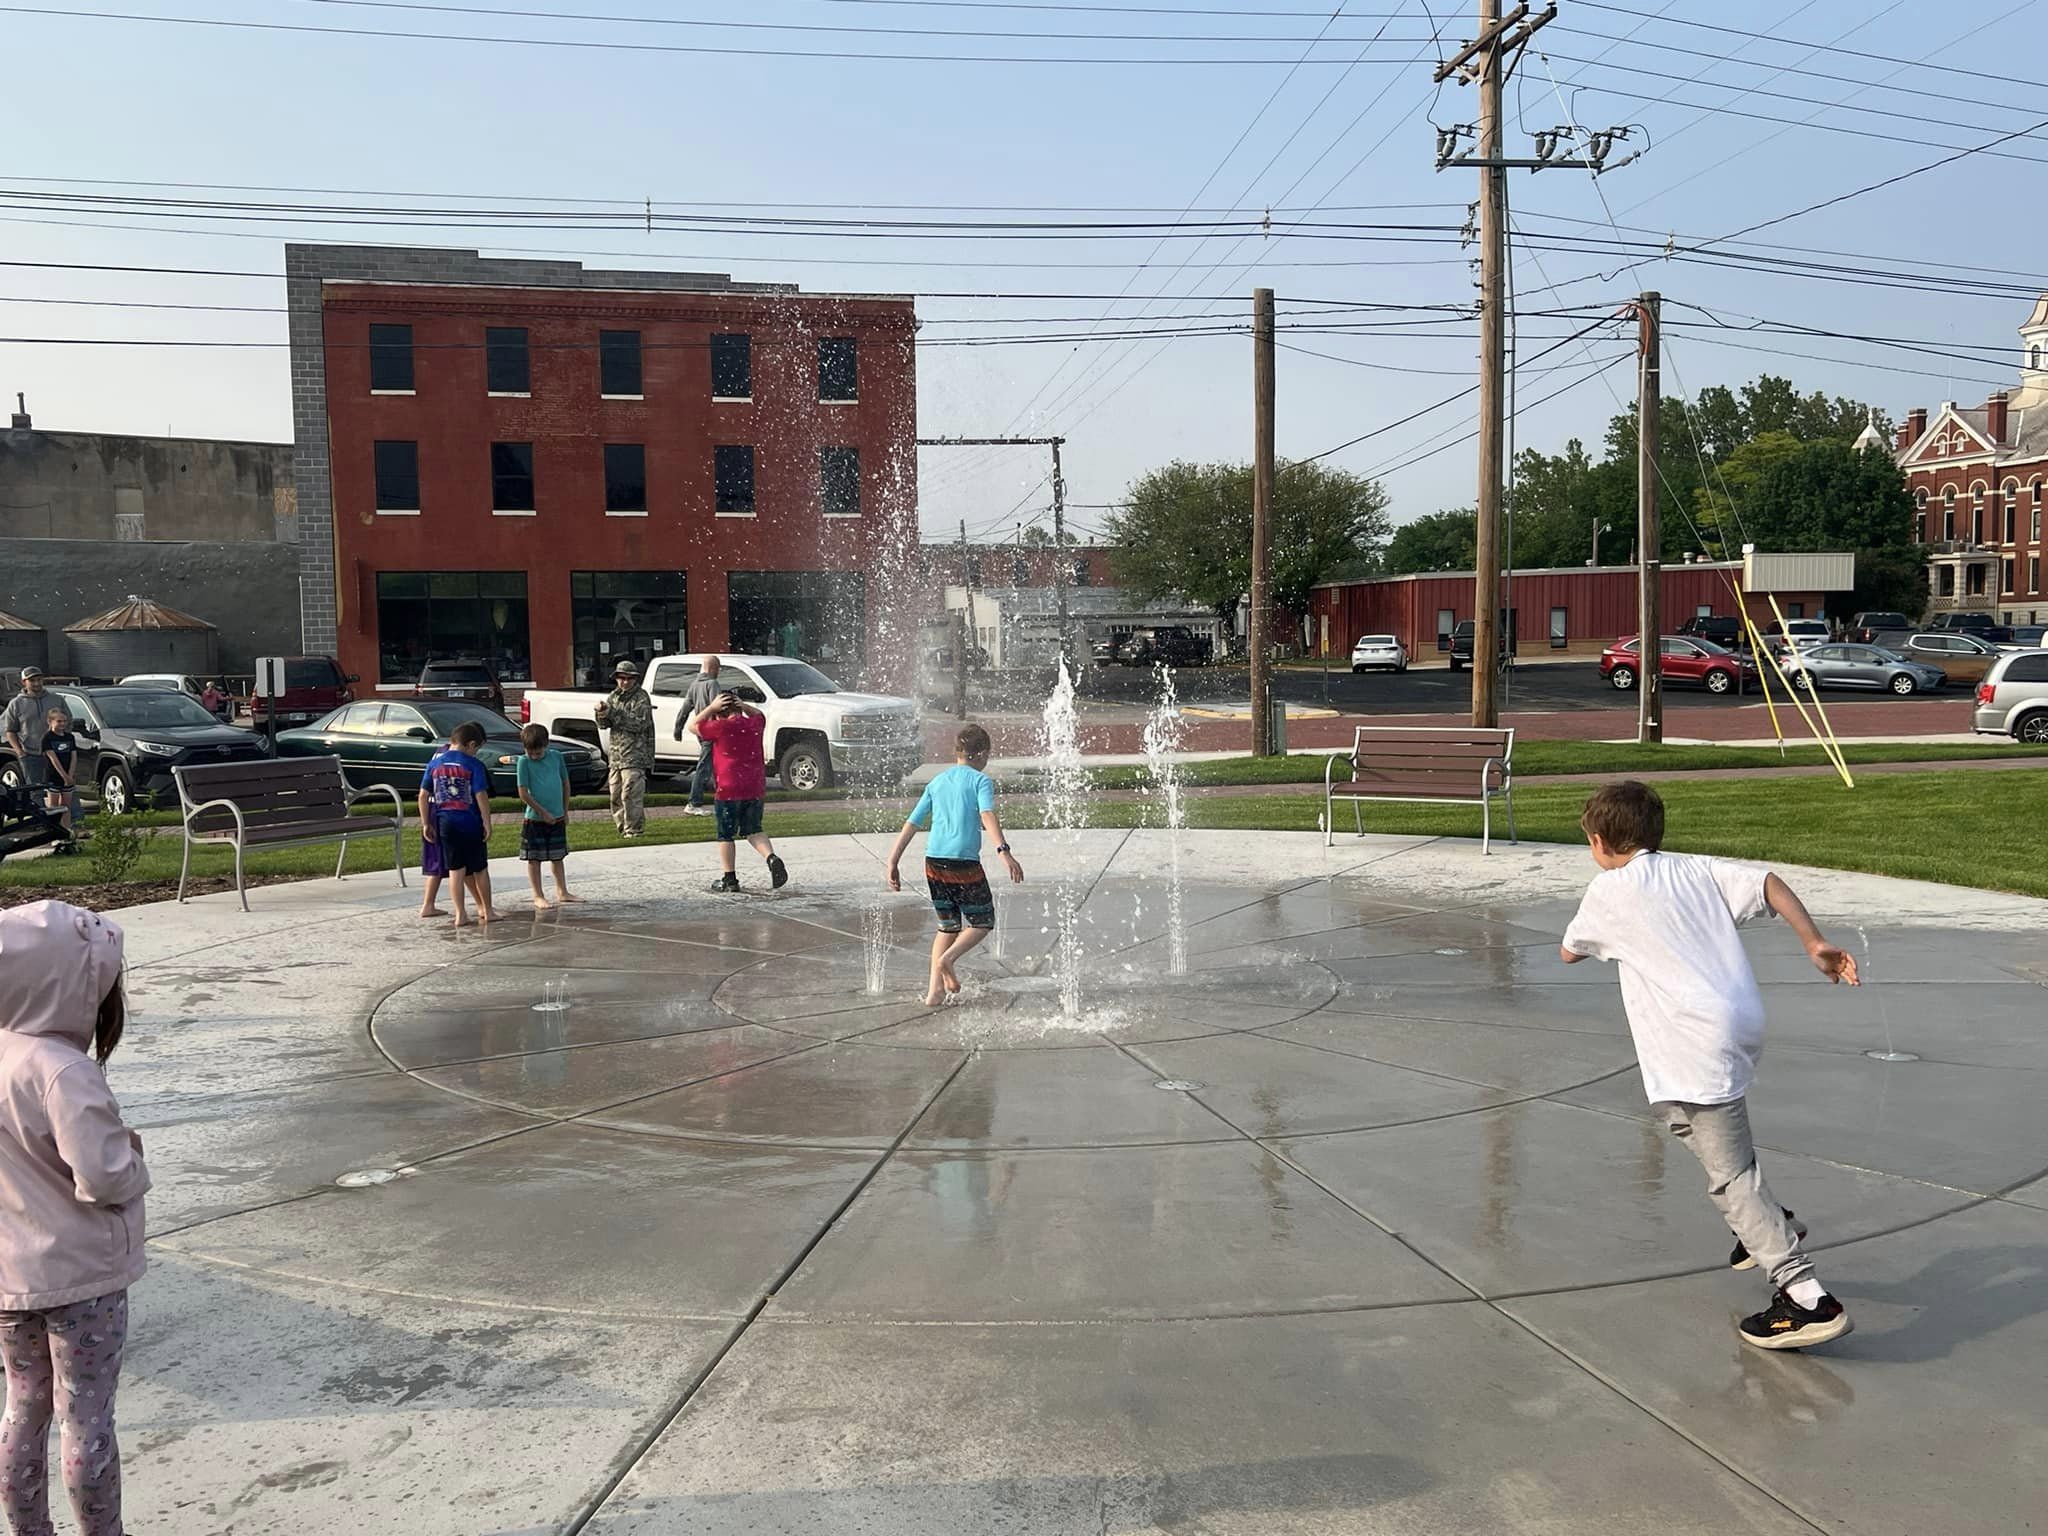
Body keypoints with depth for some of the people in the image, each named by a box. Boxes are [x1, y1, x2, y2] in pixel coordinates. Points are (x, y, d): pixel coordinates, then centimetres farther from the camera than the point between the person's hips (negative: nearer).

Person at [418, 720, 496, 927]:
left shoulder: (435, 763, 4)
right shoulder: (473, 764, -9)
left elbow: (423, 796, 4)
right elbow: (481, 796, -13)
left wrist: (425, 823, 11)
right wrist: (487, 824, -8)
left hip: (445, 822, 3)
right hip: (470, 822, -3)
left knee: (456, 869, 8)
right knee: (480, 869, 11)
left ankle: (460, 914, 5)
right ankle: (487, 912, 19)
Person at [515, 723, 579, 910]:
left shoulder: (556, 756, 0)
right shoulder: (524, 761, -11)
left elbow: (565, 784, 9)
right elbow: (523, 793, -13)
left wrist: (565, 811, 9)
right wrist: (543, 812, -12)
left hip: (557, 817, 4)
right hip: (535, 818, -4)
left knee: (558, 856, 14)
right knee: (534, 858, 4)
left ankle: (562, 892, 25)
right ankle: (538, 896, 11)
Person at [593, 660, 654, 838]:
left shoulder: (641, 697, -5)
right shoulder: (613, 696, 14)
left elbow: (639, 724, -17)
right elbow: (604, 724, 11)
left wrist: (613, 713, -19)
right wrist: (602, 712, -12)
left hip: (635, 755, -7)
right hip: (616, 754, 7)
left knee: (630, 794, -12)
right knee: (616, 795, 9)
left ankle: (633, 829, -7)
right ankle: (622, 827, 19)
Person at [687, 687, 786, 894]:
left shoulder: (721, 727, -9)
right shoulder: (754, 724, 5)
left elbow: (693, 726, 6)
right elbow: (759, 714, 31)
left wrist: (712, 707, 4)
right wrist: (743, 705, 14)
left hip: (729, 790, -5)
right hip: (756, 789, 5)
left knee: (726, 835, 7)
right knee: (753, 830, 17)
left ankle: (729, 879, 8)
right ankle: (772, 858, -7)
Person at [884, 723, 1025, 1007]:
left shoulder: (936, 782, 16)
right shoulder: (980, 780, 0)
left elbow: (912, 824, 14)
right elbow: (987, 815, -18)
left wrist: (893, 863, 16)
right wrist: (1003, 850, -29)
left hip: (933, 862, 5)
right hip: (964, 862, -5)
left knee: (948, 926, 19)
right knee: (983, 922, 13)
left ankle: (934, 989, 9)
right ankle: (947, 959, -12)